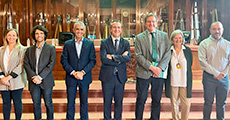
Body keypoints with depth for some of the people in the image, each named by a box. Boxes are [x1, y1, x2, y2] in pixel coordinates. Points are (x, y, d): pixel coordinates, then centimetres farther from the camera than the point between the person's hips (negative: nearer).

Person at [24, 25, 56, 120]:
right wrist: (33, 76, -12)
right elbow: (26, 64, 3)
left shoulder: (51, 48, 2)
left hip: (46, 81, -2)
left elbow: (51, 64, -7)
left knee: (48, 103, 6)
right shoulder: (29, 50, 12)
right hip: (33, 82, 3)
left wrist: (40, 77, -14)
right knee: (36, 104, 9)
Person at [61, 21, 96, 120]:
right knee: (70, 102, 7)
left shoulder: (90, 43, 2)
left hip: (85, 77, 0)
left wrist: (83, 72, -13)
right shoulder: (67, 44, 4)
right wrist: (73, 72, -12)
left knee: (84, 102, 9)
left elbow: (93, 61, -2)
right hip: (71, 78, 0)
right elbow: (63, 61, 0)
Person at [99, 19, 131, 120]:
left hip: (120, 76, 2)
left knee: (119, 101, 11)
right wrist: (120, 59, -15)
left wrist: (113, 57, -20)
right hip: (107, 76, -2)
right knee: (107, 101, 9)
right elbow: (103, 59, -15)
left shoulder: (125, 43, 5)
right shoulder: (104, 42, -1)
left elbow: (128, 58, -12)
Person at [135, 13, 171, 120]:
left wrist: (160, 68, -9)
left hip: (159, 72, 2)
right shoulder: (139, 37, 4)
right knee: (141, 100, 4)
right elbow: (138, 55, -4)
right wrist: (151, 67, -13)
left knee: (157, 100, 9)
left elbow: (167, 53, 4)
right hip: (144, 73, -2)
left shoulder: (164, 36, 10)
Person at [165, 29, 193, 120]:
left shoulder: (188, 50, 4)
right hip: (173, 81, 0)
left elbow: (190, 64, 10)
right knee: (174, 103, 8)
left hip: (185, 81, 0)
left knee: (186, 104, -2)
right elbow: (166, 66, 8)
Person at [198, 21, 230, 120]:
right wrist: (216, 73, -13)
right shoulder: (204, 44, -1)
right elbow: (202, 61, -10)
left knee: (221, 103, 10)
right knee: (208, 102, 3)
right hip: (209, 77, -3)